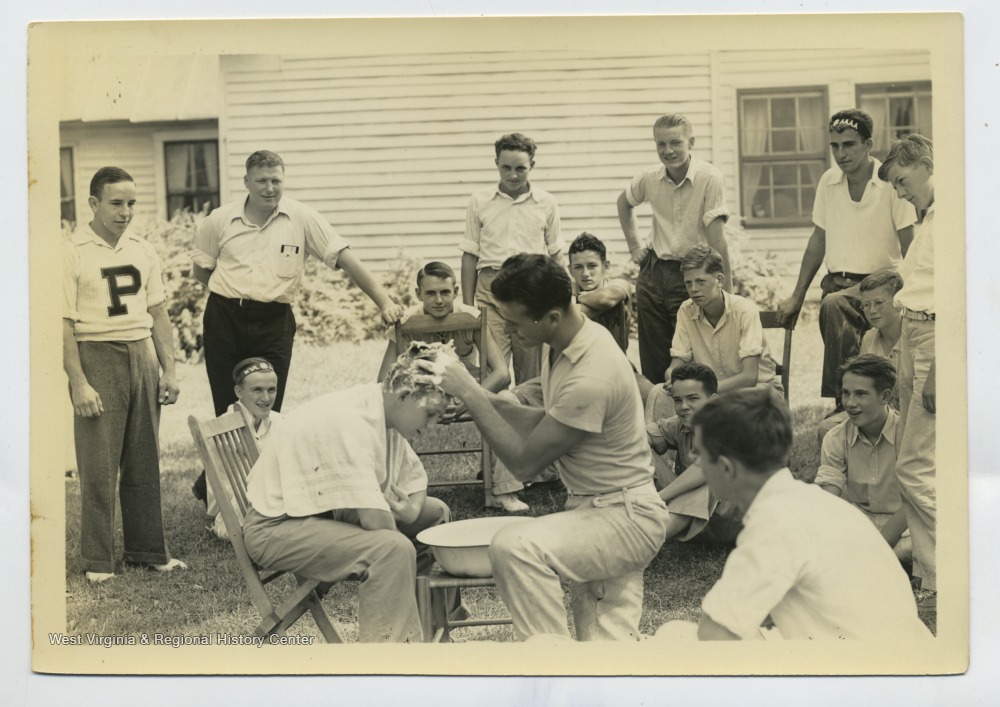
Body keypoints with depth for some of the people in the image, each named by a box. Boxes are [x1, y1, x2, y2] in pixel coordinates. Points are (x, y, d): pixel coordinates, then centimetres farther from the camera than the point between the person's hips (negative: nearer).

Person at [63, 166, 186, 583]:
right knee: (98, 467, -1)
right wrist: (78, 383, -15)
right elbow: (63, 325, -10)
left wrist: (168, 370, 9)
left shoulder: (143, 252, 10)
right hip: (97, 357, -5)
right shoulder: (72, 254, -6)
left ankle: (146, 549, 21)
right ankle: (97, 560, 9)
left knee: (145, 463, 10)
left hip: (142, 357, 5)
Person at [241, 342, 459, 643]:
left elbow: (416, 478, 14)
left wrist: (412, 506, -7)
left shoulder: (385, 415, 0)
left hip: (329, 513, 10)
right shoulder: (351, 422, -29)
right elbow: (377, 522, -33)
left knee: (436, 513, 11)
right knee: (393, 549, -32)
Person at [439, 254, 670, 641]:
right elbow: (547, 423, 12)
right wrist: (482, 399, 0)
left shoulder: (591, 377, -28)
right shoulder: (562, 344, 1)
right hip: (591, 508, 10)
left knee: (515, 547, -29)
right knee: (611, 641, 7)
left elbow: (524, 461, -20)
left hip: (625, 516, -10)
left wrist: (470, 394, -16)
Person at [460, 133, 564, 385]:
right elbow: (470, 255, 8)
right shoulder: (479, 201, 5)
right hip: (491, 289, 0)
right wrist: (467, 306, 4)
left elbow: (555, 254, 11)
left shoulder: (546, 203, 6)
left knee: (531, 376, 6)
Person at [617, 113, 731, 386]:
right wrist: (634, 246, 16)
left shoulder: (709, 178, -15)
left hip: (691, 276, -5)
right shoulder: (650, 178, 1)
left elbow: (716, 239, -19)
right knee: (652, 367, 11)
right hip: (652, 274, 5)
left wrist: (725, 291, -21)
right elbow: (624, 202, 24)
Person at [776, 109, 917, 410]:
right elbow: (818, 240, 17)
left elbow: (909, 247, -5)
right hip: (837, 282, 5)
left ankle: (839, 399, -28)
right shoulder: (828, 181, 9)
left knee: (834, 305, -33)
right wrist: (797, 296, 15)